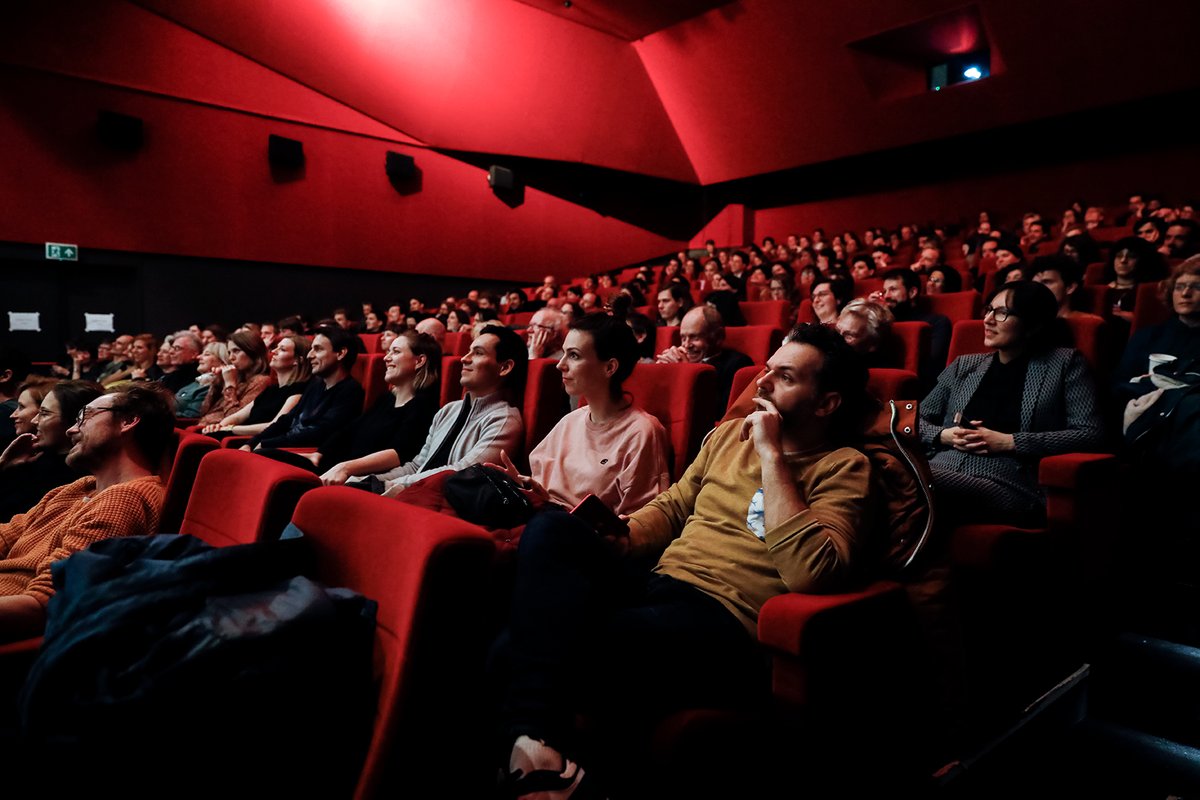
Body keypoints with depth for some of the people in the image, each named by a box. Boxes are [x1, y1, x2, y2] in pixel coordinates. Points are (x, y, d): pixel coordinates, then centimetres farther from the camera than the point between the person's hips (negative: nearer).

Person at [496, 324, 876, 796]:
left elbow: (809, 574, -19)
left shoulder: (843, 468, -2)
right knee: (553, 529, -24)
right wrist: (611, 542, 3)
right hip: (658, 586, 7)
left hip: (726, 624, -7)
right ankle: (537, 735, -30)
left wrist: (771, 454, -15)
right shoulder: (731, 432, 18)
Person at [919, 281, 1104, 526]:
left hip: (1007, 486, -4)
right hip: (943, 472, 4)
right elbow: (916, 420, 24)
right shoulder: (964, 365, 23)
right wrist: (944, 435, 1)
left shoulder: (1064, 363, 13)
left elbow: (1091, 433, 1)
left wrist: (1010, 442, -7)